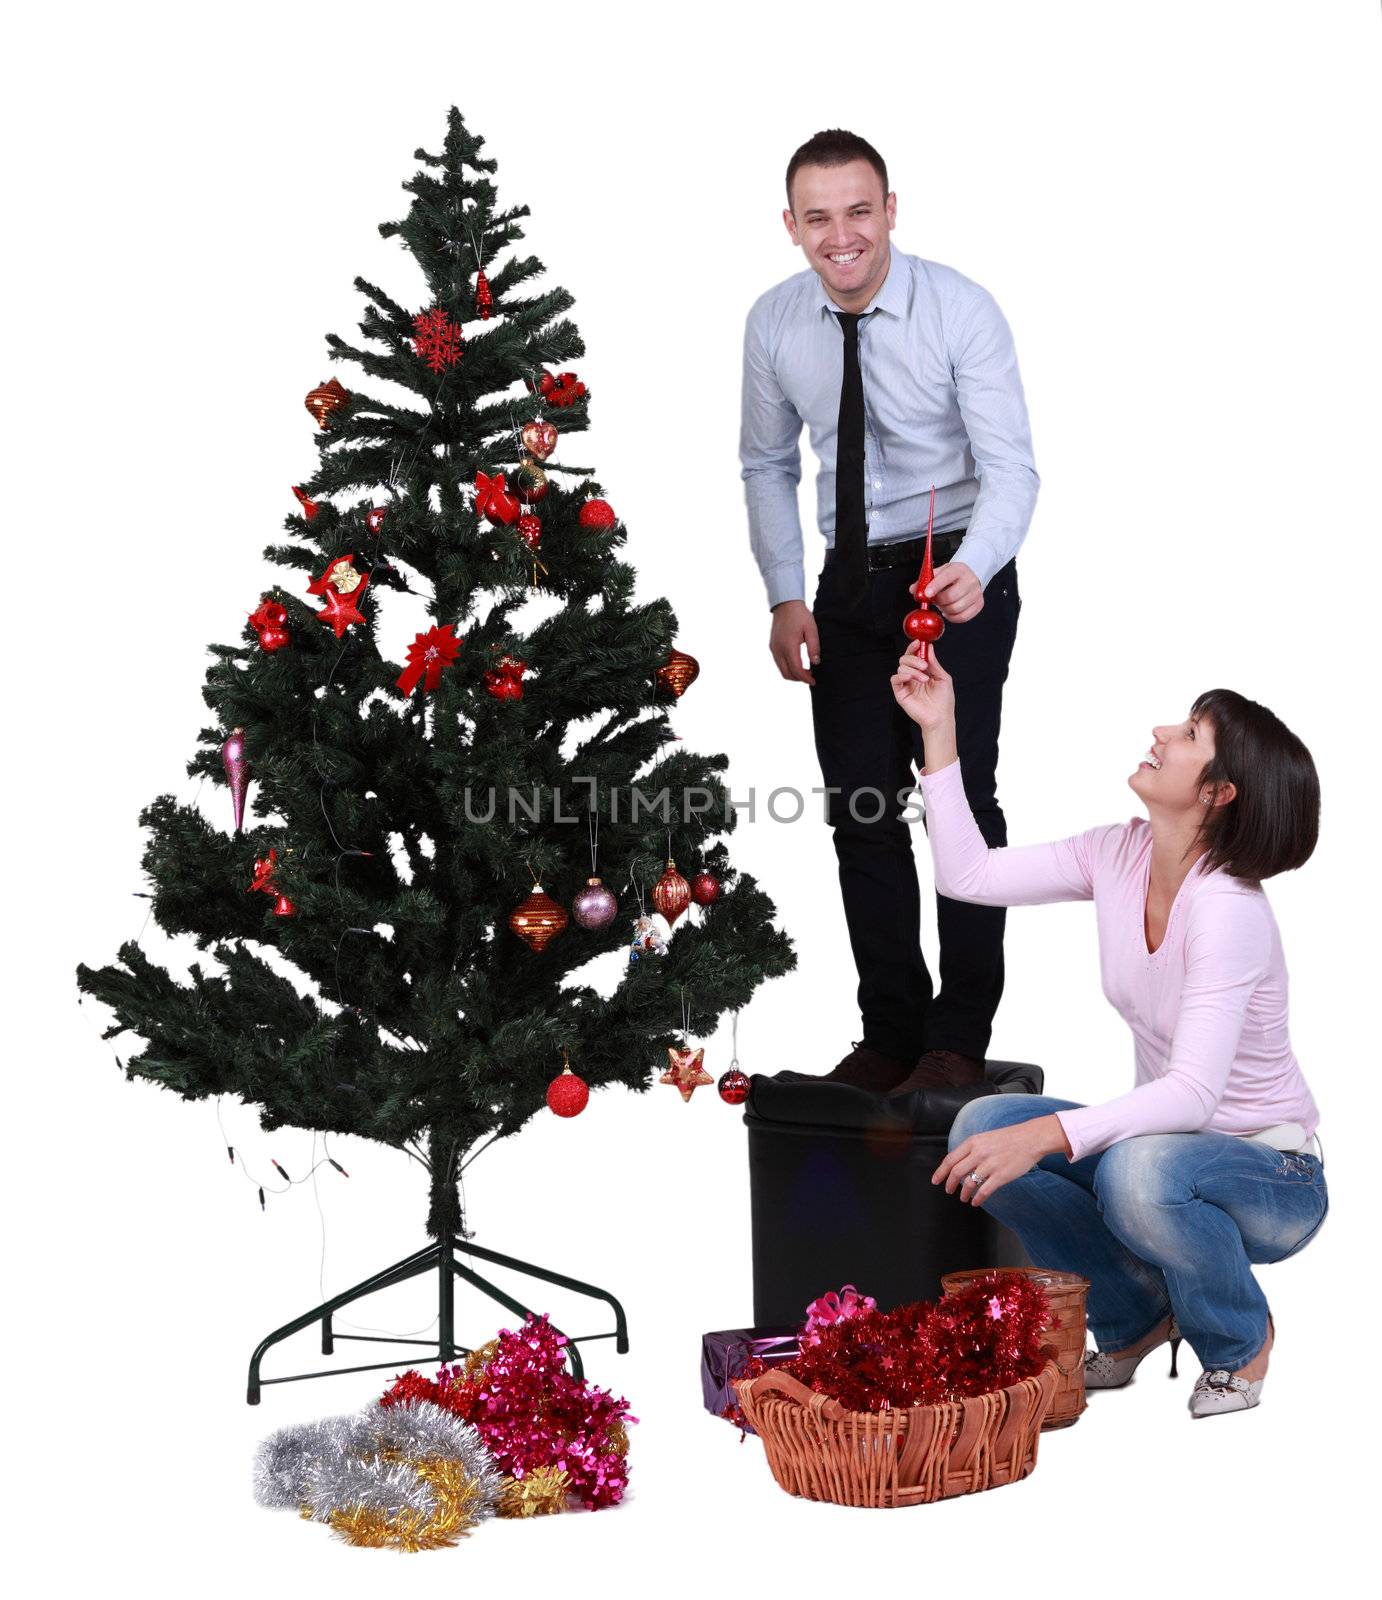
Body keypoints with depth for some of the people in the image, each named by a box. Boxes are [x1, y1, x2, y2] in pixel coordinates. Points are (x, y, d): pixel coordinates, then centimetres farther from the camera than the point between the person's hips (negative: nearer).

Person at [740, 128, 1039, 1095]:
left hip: (956, 577, -4)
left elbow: (1011, 469, -19)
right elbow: (768, 466, 9)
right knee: (861, 809, 7)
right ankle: (889, 1035, 19)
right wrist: (786, 597, -1)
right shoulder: (775, 324, -3)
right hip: (851, 582, 4)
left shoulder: (960, 312, -16)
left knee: (962, 798, -7)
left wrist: (973, 570, -38)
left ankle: (959, 1042, 4)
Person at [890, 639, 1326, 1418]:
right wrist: (939, 734, -6)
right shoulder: (1121, 855, -5)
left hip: (1272, 1179, -6)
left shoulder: (1228, 908, -27)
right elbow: (969, 874, -1)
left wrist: (1047, 1135, -44)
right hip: (1168, 1141, 6)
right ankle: (1139, 1315, 7)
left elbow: (1193, 1093, -34)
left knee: (1140, 1170, -38)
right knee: (981, 1127, -14)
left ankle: (1242, 1340, -4)